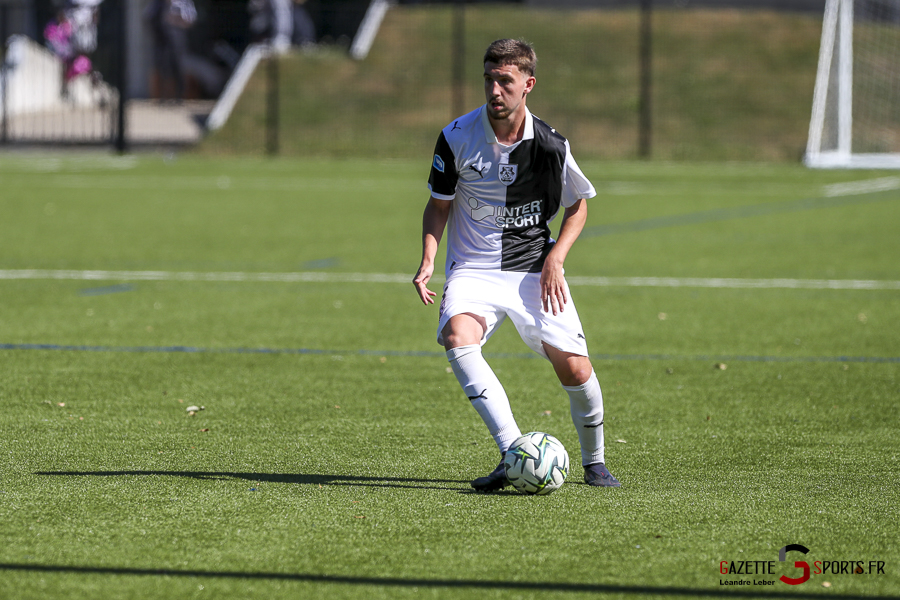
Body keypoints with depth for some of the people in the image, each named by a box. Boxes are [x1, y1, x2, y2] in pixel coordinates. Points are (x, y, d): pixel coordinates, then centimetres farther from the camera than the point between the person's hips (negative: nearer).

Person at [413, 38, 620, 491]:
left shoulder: (549, 146, -8)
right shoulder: (457, 138, -7)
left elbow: (578, 205, 8)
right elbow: (439, 205, 6)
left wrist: (554, 259, -6)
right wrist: (428, 262, -9)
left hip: (535, 269, 0)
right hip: (473, 268, 0)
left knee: (575, 370, -8)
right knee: (458, 336, -31)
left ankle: (594, 461, 22)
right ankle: (513, 453, -34)